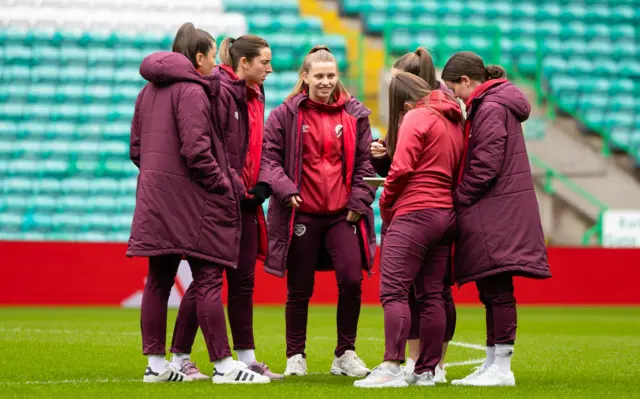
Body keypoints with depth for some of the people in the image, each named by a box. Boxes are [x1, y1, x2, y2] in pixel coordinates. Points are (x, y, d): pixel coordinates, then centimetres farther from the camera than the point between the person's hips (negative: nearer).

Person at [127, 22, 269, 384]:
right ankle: (224, 365, -4)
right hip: (190, 199, -9)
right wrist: (224, 187, -11)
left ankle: (156, 364, 12)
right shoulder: (192, 91, -12)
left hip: (155, 198, 9)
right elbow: (195, 149, -20)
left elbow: (136, 148, 17)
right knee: (208, 280, -5)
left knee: (159, 280, 9)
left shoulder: (149, 91, 16)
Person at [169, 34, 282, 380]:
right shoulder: (218, 92, -14)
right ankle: (180, 356, 7)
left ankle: (246, 358, 17)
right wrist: (237, 190, -16)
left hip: (245, 201, 8)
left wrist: (262, 185, 2)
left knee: (243, 280, 11)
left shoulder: (255, 96, 14)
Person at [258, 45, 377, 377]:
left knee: (351, 280, -10)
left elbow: (365, 162, 9)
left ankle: (345, 355, 5)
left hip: (343, 214, 1)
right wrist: (285, 189, -14)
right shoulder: (285, 115, 2)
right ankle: (295, 357, 18)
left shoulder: (354, 115, 8)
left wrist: (359, 201, -1)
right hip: (301, 214, -1)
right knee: (299, 289, 5)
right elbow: (269, 158, 0)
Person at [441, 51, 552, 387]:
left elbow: (486, 165, -18)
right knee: (491, 290, 13)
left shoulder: (490, 109, -12)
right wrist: (460, 200, 10)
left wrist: (458, 199, -10)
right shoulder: (485, 106, 19)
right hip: (493, 213, 10)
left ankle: (502, 368, -8)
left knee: (498, 290, -9)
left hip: (497, 212, -10)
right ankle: (492, 364, 18)